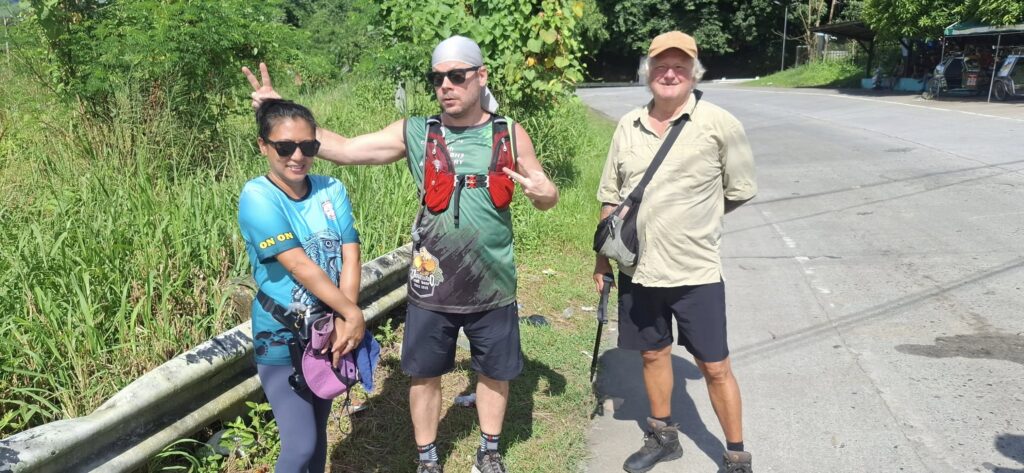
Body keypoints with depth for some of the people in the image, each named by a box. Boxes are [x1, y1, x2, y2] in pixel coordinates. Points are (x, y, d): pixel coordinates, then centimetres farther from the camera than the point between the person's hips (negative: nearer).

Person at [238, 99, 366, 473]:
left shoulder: (332, 190, -2)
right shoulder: (258, 197, -17)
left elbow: (350, 256, -9)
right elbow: (300, 267, -23)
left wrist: (343, 322, -20)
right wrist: (354, 315, -20)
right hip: (282, 340, -5)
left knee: (318, 430, 19)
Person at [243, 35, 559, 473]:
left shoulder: (510, 134, -3)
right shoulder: (415, 133, -5)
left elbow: (549, 194, 6)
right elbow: (342, 148, -7)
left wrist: (541, 193, -18)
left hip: (492, 287, 1)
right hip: (432, 287, 0)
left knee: (494, 372, 16)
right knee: (425, 374, 11)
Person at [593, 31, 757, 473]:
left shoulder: (720, 124, -9)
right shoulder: (628, 126, 3)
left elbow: (740, 191, 0)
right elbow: (610, 196, 10)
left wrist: (695, 217, 5)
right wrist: (602, 254, 12)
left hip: (695, 271, -4)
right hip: (638, 268, 4)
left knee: (714, 367, 5)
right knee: (652, 353, 19)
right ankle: (662, 436, 40)